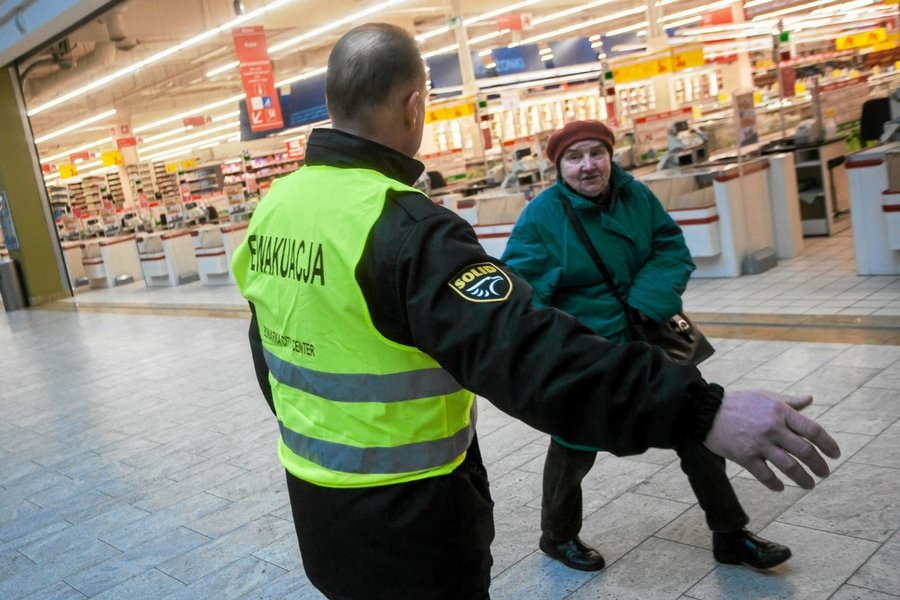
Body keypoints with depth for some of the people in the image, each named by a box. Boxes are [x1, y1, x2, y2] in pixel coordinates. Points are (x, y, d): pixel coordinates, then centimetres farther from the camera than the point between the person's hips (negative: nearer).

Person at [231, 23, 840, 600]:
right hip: (404, 520, -8)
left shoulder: (274, 205, -1)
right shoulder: (400, 225, -28)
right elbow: (524, 349, -39)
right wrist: (702, 409, -41)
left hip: (314, 496, 8)